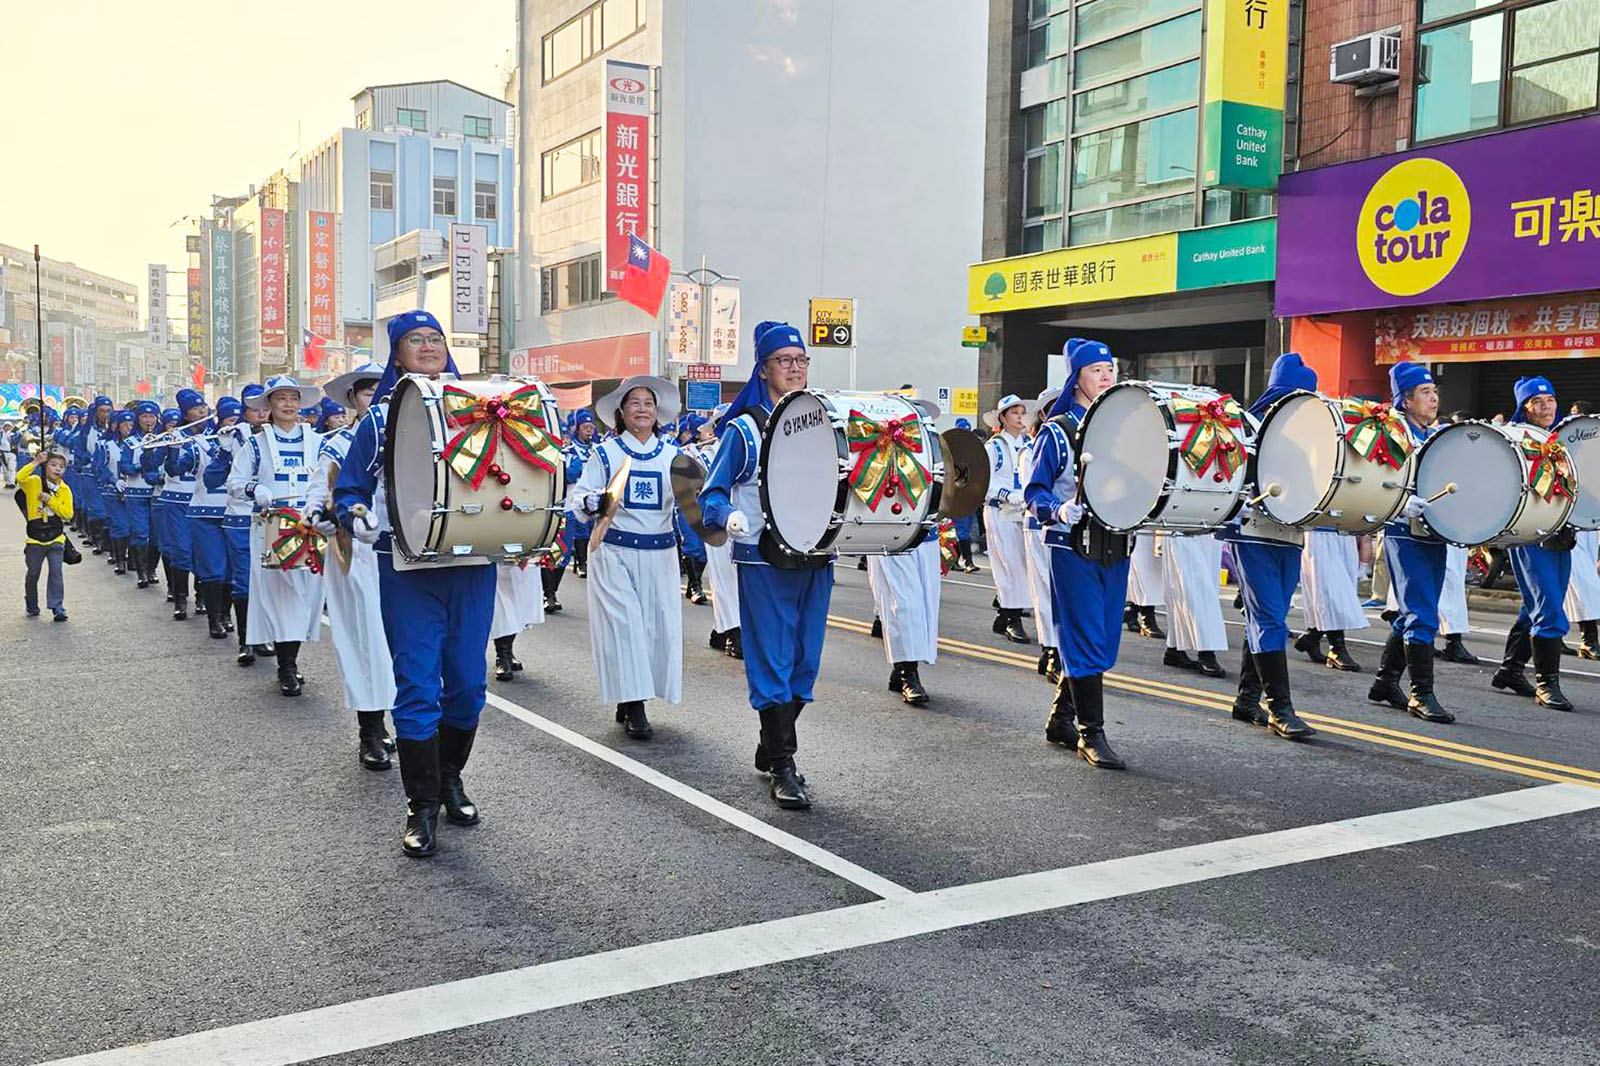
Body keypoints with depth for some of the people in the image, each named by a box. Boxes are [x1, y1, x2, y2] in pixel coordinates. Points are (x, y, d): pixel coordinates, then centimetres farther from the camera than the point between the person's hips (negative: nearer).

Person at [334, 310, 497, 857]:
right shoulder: (380, 417, 5)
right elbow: (349, 488, 7)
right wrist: (357, 517, -14)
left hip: (474, 564, 2)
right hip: (408, 569, -2)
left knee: (468, 683, 7)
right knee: (417, 687, -2)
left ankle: (450, 777, 30)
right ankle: (422, 805, 11)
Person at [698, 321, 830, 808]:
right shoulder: (744, 429, -3)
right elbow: (711, 494, -4)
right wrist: (729, 517, -25)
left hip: (815, 559, 5)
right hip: (764, 561, -5)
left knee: (804, 661, 10)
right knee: (774, 662, -6)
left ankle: (771, 748, 26)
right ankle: (784, 768, 2)